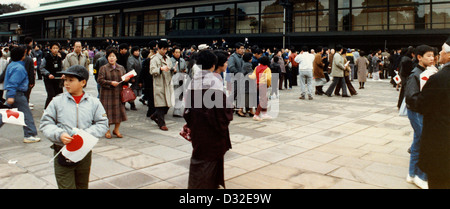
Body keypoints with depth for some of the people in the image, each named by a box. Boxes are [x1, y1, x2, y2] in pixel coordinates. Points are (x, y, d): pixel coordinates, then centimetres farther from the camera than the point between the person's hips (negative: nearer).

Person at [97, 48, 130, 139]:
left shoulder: (121, 68, 12)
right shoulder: (103, 68, 0)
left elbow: (125, 78, 16)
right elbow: (100, 80, -7)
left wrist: (126, 80, -8)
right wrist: (111, 83, -18)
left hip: (119, 94, 3)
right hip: (107, 94, -3)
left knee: (119, 111, 3)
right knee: (108, 112, -2)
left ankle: (116, 129, 19)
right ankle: (107, 130, 12)